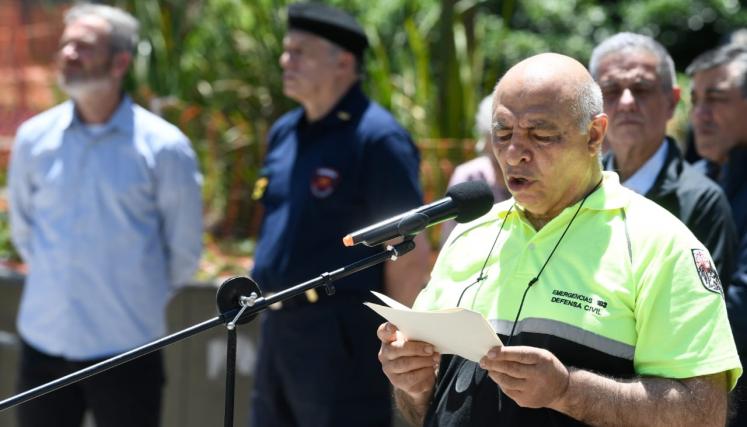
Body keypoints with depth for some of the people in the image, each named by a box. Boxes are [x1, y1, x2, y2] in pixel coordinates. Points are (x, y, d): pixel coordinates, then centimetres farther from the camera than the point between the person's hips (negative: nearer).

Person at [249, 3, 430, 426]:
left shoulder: (377, 139, -13)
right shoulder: (284, 134, 13)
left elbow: (409, 254, -14)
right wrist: (272, 320, 19)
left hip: (343, 338, -9)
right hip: (278, 328, 9)